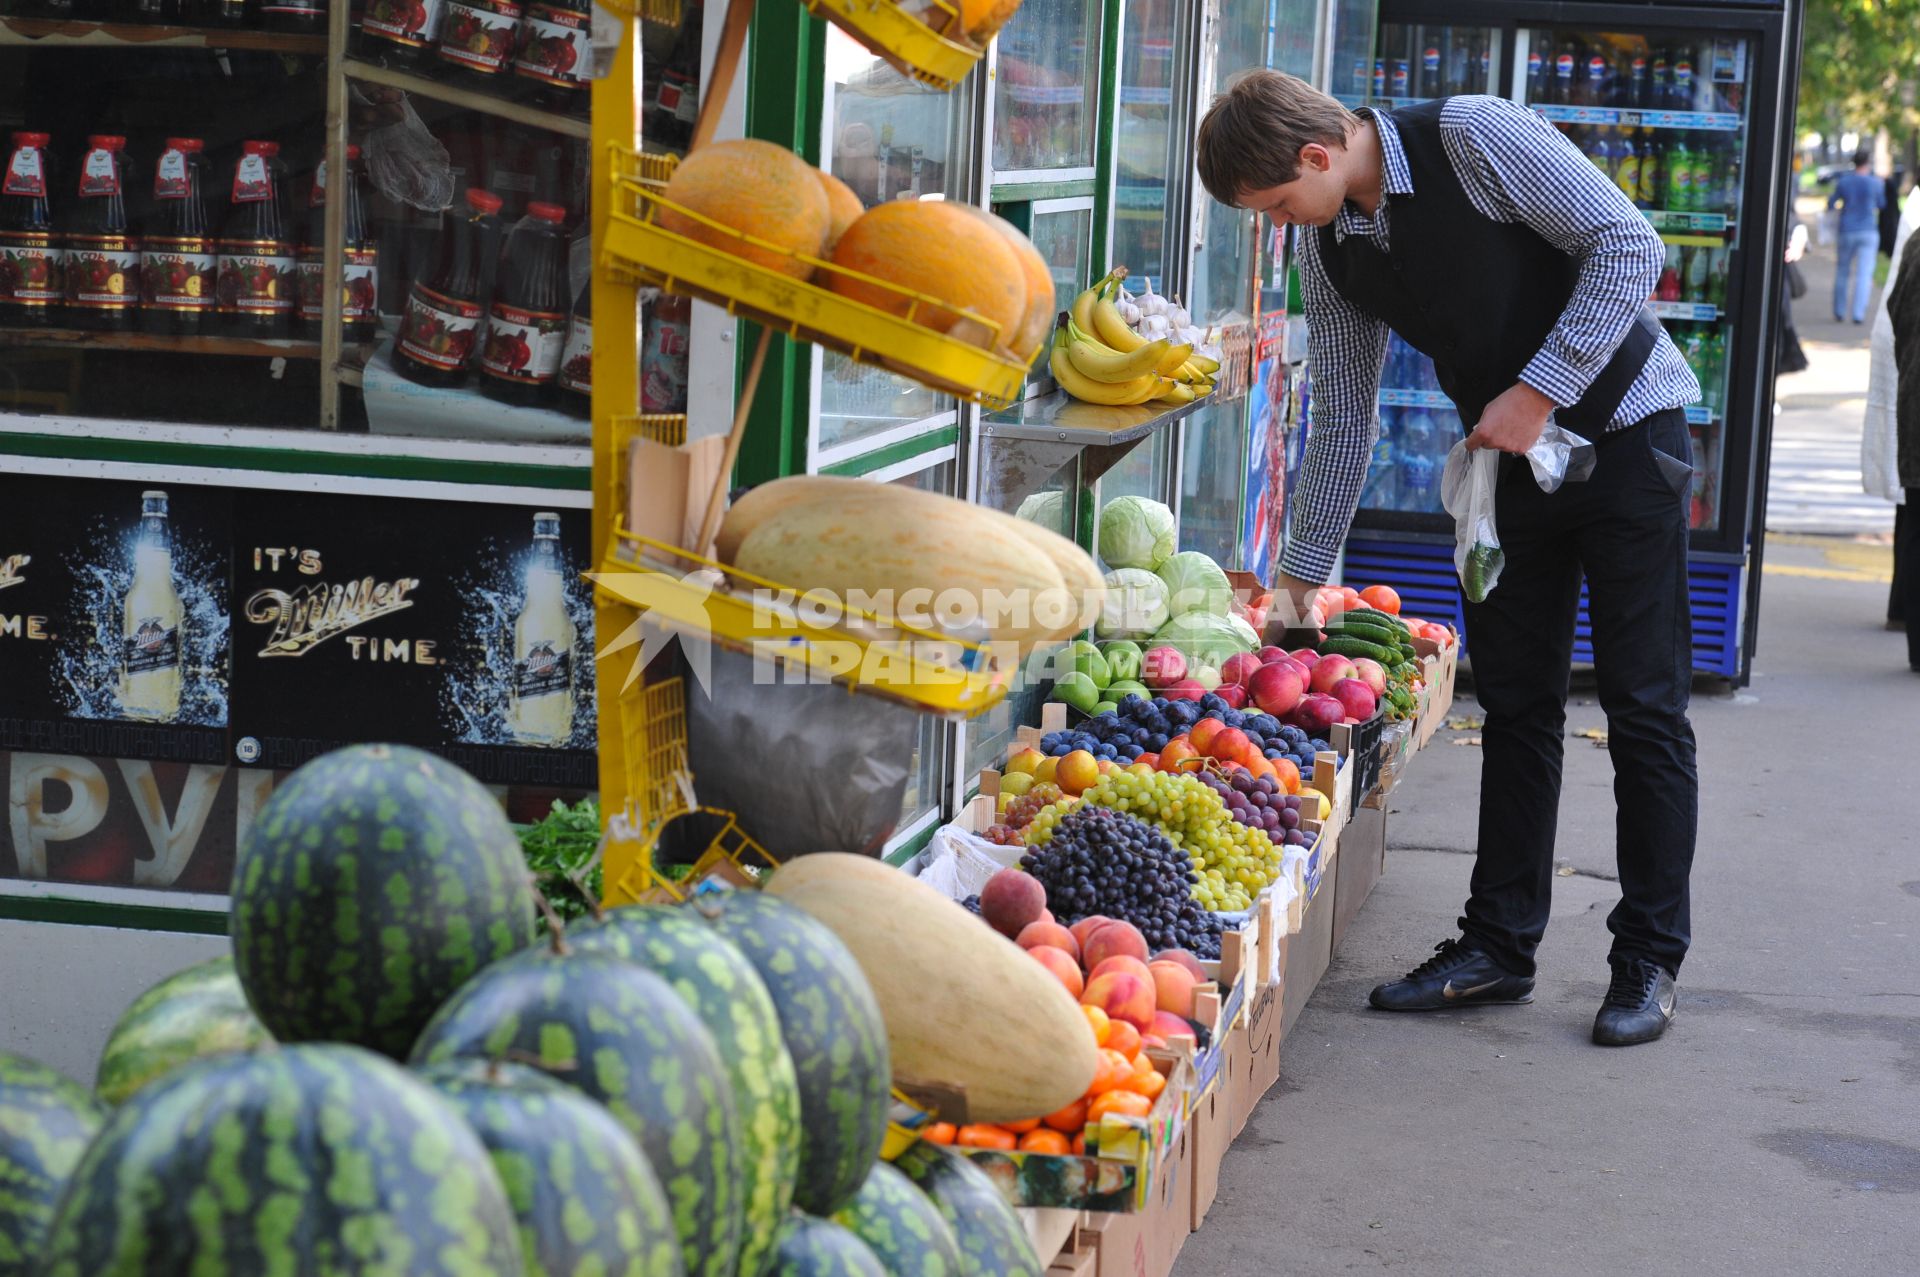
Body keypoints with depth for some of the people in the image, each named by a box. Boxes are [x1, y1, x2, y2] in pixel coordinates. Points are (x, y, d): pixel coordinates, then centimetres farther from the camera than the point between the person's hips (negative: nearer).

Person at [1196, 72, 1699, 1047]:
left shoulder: (1473, 138, -21)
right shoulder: (1329, 247, 0)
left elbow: (1629, 246, -20)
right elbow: (1342, 422, 8)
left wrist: (1539, 391, -23)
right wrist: (1299, 578, 10)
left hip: (1624, 428, -6)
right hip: (1507, 450, 6)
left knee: (1643, 703, -4)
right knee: (1514, 700, 7)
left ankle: (1650, 959, 3)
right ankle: (1499, 946, 14)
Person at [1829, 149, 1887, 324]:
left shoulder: (1842, 183, -3)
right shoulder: (1876, 183, -6)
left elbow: (1831, 204, 9)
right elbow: (1881, 205, 8)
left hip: (1847, 232, 2)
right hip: (1869, 232, -2)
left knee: (1843, 272, 14)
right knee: (1864, 274, -2)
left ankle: (1839, 312, 18)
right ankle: (1859, 313, -11)